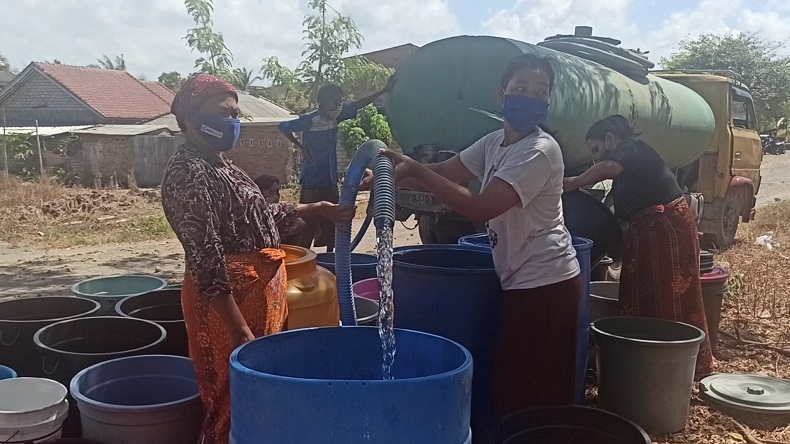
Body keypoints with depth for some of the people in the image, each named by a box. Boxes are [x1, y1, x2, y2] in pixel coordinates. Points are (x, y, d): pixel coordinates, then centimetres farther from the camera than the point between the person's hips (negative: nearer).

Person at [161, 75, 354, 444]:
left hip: (259, 290, 10)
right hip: (229, 301, -10)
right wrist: (239, 330, -25)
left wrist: (318, 209, 22)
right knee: (235, 402, 2)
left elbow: (259, 216, 25)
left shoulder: (220, 165, 13)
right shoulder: (188, 172, -18)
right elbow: (205, 261, -23)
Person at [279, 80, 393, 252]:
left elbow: (357, 105, 9)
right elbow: (284, 127, -10)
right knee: (308, 226, -3)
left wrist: (384, 91, 6)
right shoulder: (310, 120, -15)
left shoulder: (335, 116, 3)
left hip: (330, 182, 7)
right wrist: (302, 147, -10)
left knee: (331, 225, 12)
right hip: (312, 183, -7)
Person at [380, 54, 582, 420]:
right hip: (522, 281, 9)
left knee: (524, 392, 1)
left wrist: (416, 171, -27)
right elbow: (443, 172, 4)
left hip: (545, 284, -9)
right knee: (512, 386, 17)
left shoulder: (539, 151, -20)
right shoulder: (494, 143, 8)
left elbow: (480, 208, -27)